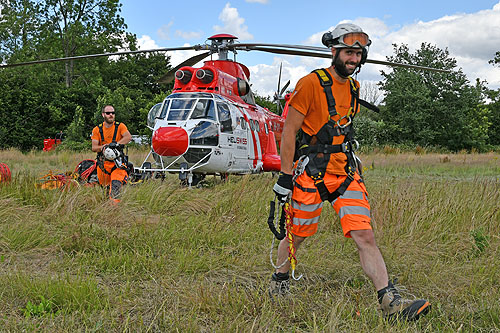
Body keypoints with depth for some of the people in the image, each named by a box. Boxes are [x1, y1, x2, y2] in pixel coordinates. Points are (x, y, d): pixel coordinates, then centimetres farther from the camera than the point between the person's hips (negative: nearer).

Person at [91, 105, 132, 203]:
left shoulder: (120, 126, 2)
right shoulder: (97, 129, 7)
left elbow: (128, 137, -17)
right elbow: (93, 147, -1)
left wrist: (116, 144, -29)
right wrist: (102, 147, -23)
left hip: (117, 161, -3)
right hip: (103, 162, 3)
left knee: (116, 185, -22)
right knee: (104, 186, 12)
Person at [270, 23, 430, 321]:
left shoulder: (353, 88, 12)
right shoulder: (311, 83, -9)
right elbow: (289, 131, -9)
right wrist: (285, 175, -12)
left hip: (346, 172, 5)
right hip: (311, 173, -5)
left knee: (365, 235, -5)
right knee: (297, 236, 8)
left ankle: (390, 301, -7)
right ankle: (279, 281, 34)